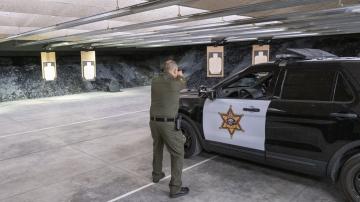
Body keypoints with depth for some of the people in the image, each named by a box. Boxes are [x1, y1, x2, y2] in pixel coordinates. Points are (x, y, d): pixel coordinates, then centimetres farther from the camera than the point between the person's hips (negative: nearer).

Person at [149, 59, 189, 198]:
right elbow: (183, 85, 14)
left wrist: (174, 77, 33)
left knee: (157, 148, 27)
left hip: (154, 121, 6)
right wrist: (180, 76, 30)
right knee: (178, 154, 5)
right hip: (168, 124, -6)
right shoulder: (176, 83, -11)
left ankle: (157, 175, 44)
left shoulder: (155, 81, 2)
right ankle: (175, 188, 5)